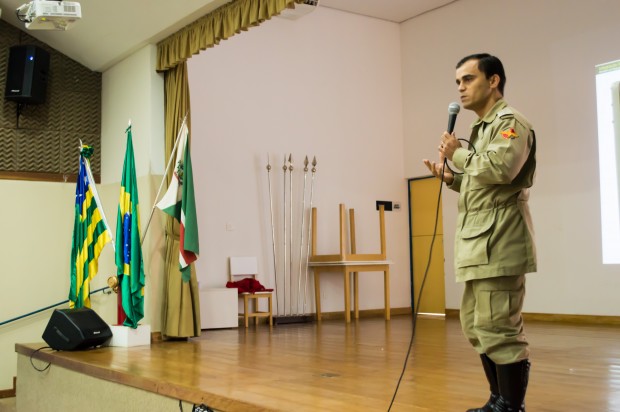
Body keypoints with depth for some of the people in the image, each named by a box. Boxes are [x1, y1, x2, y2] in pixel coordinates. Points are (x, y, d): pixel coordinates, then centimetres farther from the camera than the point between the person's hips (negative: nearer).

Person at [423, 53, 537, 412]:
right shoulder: (482, 128, 23)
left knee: (499, 330, -9)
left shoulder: (510, 121, -6)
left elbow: (500, 169, -24)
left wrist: (457, 153, -9)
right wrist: (451, 177, 10)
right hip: (480, 244, 10)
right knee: (478, 328, 14)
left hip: (497, 245, -10)